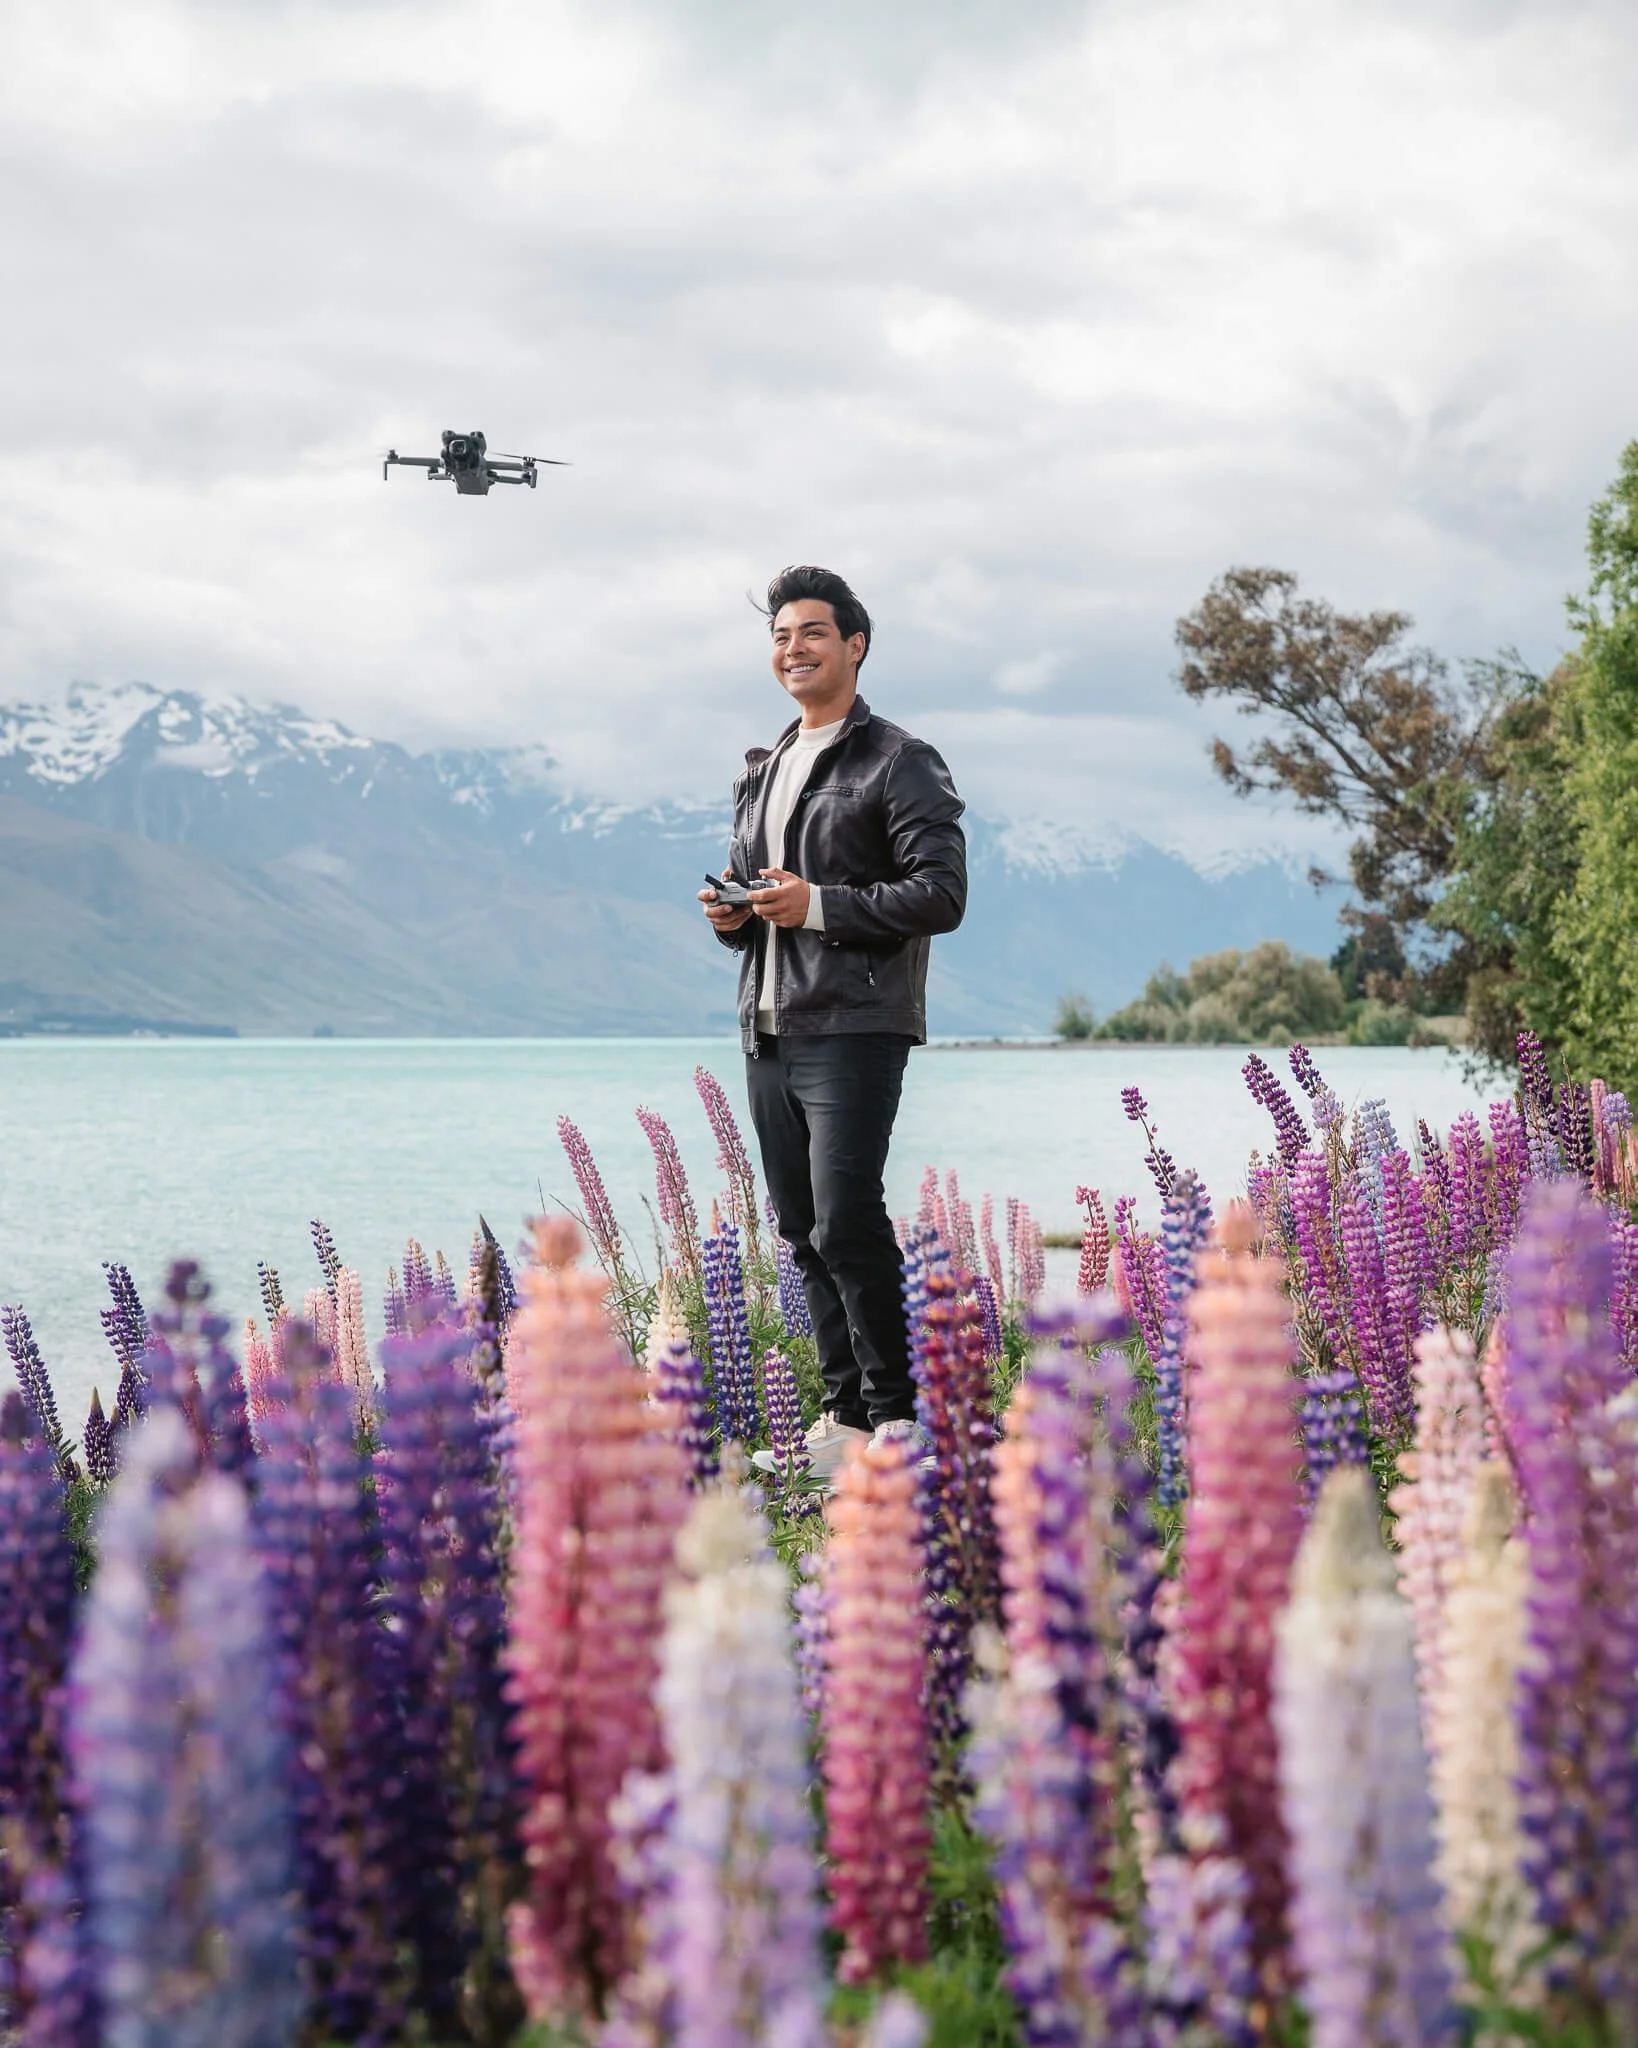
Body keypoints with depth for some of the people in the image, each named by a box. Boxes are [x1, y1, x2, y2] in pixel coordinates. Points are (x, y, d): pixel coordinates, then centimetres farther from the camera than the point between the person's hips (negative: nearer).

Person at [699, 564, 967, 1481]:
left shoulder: (899, 763, -3)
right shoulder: (763, 768, 21)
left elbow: (942, 892, -11)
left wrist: (819, 906, -18)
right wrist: (732, 912, 7)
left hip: (854, 1026, -8)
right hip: (767, 1028, 8)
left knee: (846, 1222, -15)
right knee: (803, 1230, 8)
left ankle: (893, 1415, -6)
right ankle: (846, 1409, 15)